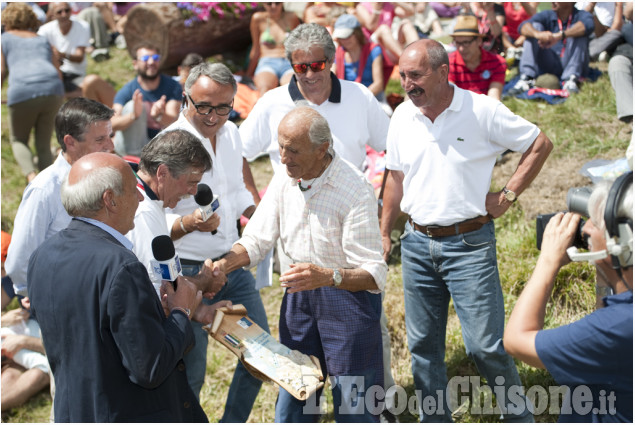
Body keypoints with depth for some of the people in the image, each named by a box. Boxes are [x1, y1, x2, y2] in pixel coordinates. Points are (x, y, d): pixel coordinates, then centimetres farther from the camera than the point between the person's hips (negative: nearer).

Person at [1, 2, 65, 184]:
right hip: (53, 89, 3)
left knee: (18, 141, 18)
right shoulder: (42, 41, 28)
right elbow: (58, 73, 24)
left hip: (23, 93, -3)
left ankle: (31, 176, -11)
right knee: (44, 144, 16)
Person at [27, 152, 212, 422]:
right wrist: (180, 313, -7)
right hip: (131, 416, -8)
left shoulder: (42, 256, 1)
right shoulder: (119, 268, -25)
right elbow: (150, 370, -23)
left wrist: (156, 311, 9)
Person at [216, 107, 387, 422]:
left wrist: (327, 276, -42)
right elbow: (256, 240, 2)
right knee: (292, 394, 14)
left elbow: (374, 274, -25)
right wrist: (223, 264, -18)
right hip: (300, 291, 6)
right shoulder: (284, 181, -3)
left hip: (349, 293, -6)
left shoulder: (356, 191, -22)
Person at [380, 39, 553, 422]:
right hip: (417, 243, 5)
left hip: (469, 244, -4)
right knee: (423, 344, 10)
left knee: (485, 345, -5)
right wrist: (384, 233, 16)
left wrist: (507, 196, -5)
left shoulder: (482, 111, -10)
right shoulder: (402, 117, 5)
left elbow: (540, 145, -1)